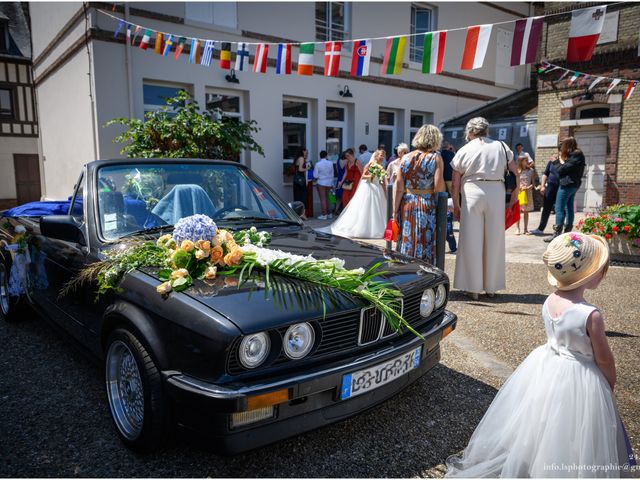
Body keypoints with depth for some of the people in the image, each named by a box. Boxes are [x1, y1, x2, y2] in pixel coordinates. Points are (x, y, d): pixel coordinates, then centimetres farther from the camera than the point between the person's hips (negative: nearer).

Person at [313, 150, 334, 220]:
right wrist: (331, 183, 17)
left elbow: (315, 176, -10)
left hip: (321, 182, -4)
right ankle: (329, 213, 20)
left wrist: (317, 178, 13)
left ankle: (324, 214, 0)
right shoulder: (330, 163, -1)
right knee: (327, 198, 16)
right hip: (329, 182, 4)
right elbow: (332, 174, 6)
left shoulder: (318, 164, -12)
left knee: (323, 199, 0)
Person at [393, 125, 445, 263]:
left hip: (407, 205, 3)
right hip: (427, 206, -3)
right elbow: (438, 187, -13)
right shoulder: (436, 157, -4)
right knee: (425, 244, 5)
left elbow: (398, 186, -2)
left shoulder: (406, 157, 3)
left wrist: (395, 210, 1)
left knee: (406, 243, 10)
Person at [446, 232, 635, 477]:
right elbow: (604, 359, -12)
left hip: (545, 367, 6)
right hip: (579, 380, -6)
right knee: (567, 443, 14)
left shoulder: (549, 301, -9)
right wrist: (611, 384, 5)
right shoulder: (592, 316, -26)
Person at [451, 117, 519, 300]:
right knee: (494, 240, 11)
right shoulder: (502, 147, 10)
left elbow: (455, 185, 6)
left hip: (472, 194, -1)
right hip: (496, 195, 2)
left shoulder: (464, 151, 7)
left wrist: (456, 206, 16)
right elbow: (516, 176, 7)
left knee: (472, 240, 6)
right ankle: (491, 287, 22)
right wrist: (512, 200, 14)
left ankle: (473, 288, 11)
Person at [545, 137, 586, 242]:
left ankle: (557, 234, -13)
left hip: (567, 184, -10)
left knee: (559, 209, -10)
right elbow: (568, 168, 11)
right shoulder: (577, 155, 16)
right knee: (569, 208, 10)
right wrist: (562, 161, 0)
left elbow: (561, 169, -17)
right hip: (573, 185, 10)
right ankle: (567, 232, 13)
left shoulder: (574, 156, -13)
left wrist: (561, 161, -2)